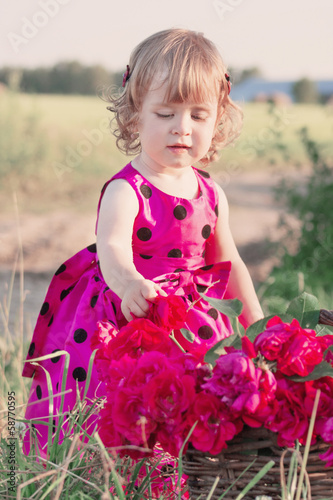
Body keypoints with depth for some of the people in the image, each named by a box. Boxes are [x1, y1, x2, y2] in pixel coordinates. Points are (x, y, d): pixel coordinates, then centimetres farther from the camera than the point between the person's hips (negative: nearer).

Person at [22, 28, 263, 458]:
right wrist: (128, 282, -56)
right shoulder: (125, 191, -15)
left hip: (194, 326, 5)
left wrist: (258, 328, 14)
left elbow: (229, 265, 15)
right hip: (128, 322, -5)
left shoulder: (211, 194, 4)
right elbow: (111, 245, -34)